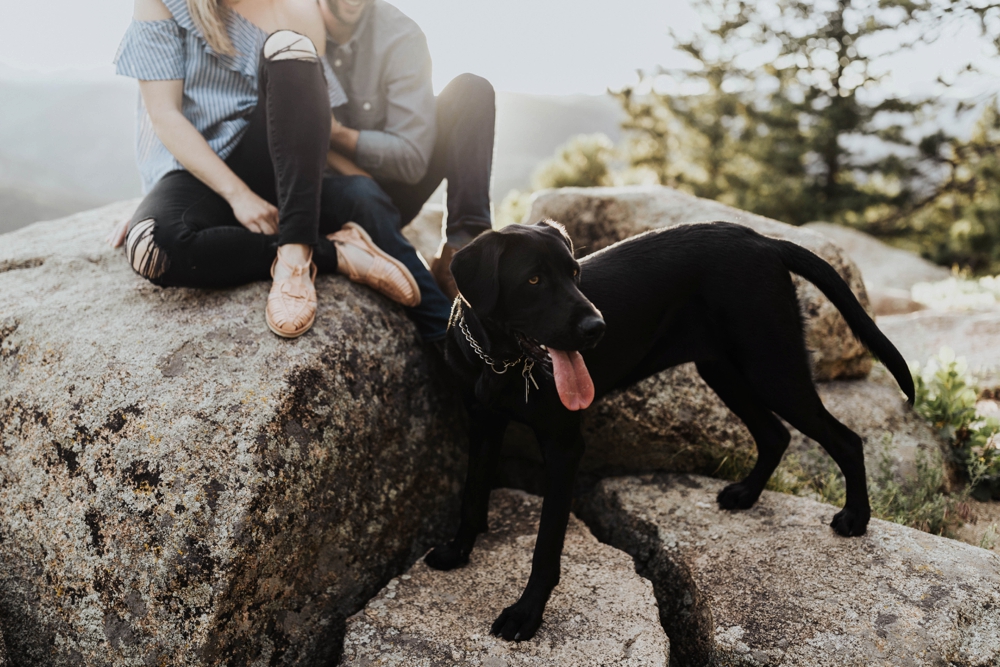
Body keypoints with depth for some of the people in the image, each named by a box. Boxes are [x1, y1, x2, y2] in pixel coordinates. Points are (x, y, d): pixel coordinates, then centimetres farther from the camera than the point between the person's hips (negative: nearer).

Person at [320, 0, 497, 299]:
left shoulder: (401, 36, -12)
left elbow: (413, 158, -19)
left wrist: (336, 134, -29)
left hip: (386, 194, 1)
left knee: (472, 90, -15)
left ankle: (464, 243, -27)